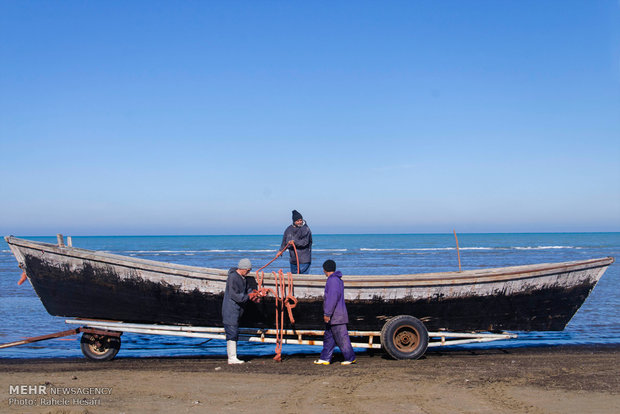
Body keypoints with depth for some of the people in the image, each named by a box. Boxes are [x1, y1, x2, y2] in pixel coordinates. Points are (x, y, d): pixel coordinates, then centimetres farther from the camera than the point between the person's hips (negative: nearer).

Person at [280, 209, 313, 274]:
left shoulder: (306, 229, -9)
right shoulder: (289, 229, 7)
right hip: (293, 259, 6)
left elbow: (305, 242, -19)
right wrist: (281, 250, 6)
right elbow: (284, 241, 15)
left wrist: (295, 242, -26)